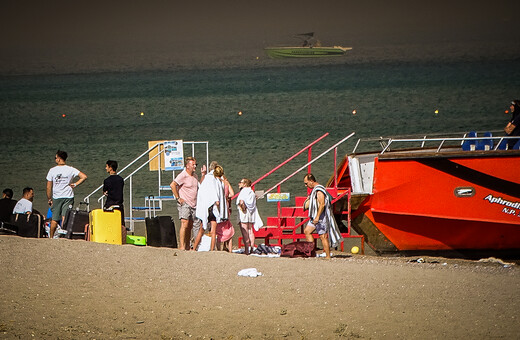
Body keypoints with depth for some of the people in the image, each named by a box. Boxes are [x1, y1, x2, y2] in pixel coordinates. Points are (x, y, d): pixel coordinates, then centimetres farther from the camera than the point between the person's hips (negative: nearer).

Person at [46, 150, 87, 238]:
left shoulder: (52, 170, -3)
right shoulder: (71, 170, -3)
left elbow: (49, 187, -1)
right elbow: (84, 177, -10)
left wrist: (49, 199, 9)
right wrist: (75, 184, -2)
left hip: (56, 197, 0)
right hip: (68, 197, 0)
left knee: (54, 219, 9)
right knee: (65, 218, -5)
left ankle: (51, 237, 16)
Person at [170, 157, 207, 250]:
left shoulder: (195, 175, 15)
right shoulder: (183, 175, -11)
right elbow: (172, 185, -20)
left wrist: (203, 175, 16)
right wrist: (178, 198, -17)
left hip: (193, 205, 8)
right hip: (184, 204, -8)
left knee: (190, 226, 9)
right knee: (185, 224, -18)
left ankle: (187, 247, 14)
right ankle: (181, 246, -22)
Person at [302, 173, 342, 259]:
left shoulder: (319, 190, -17)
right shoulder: (314, 189, 16)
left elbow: (322, 204, -24)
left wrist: (317, 217, -26)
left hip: (321, 216, -11)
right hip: (315, 217, 11)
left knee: (323, 236, -8)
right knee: (307, 231, 10)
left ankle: (328, 256, -5)